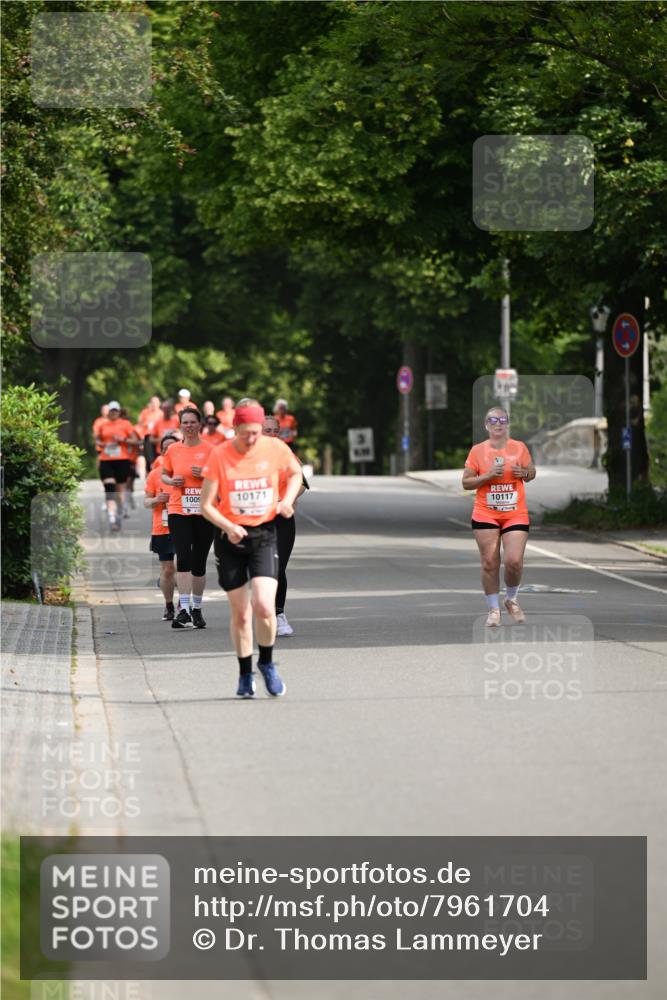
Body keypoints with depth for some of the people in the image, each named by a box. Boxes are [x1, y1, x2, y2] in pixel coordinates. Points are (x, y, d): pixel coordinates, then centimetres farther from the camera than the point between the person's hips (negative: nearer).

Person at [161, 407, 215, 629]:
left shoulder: (210, 449, 0)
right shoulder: (173, 450, 6)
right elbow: (163, 474, 19)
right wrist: (172, 481, -3)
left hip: (204, 512, 0)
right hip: (178, 511, 0)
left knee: (199, 563, 7)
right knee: (184, 558, -14)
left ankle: (196, 609, 20)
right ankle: (184, 609, -18)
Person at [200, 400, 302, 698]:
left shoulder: (275, 449, -6)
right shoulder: (219, 455, -11)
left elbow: (295, 473, 16)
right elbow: (206, 505, -8)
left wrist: (288, 500, -2)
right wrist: (228, 527, -25)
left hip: (264, 534, 0)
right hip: (231, 536, 0)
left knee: (264, 606, -17)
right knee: (240, 613, 5)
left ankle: (267, 663, 8)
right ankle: (245, 674, 24)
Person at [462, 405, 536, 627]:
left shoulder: (519, 448, 3)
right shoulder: (477, 451, 0)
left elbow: (532, 473, 15)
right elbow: (466, 482, 1)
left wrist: (523, 473, -8)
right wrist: (487, 476, -14)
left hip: (516, 515, 0)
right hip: (485, 515, 0)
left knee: (514, 561, -11)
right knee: (489, 563, -1)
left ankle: (511, 600, 16)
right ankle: (493, 609, 13)